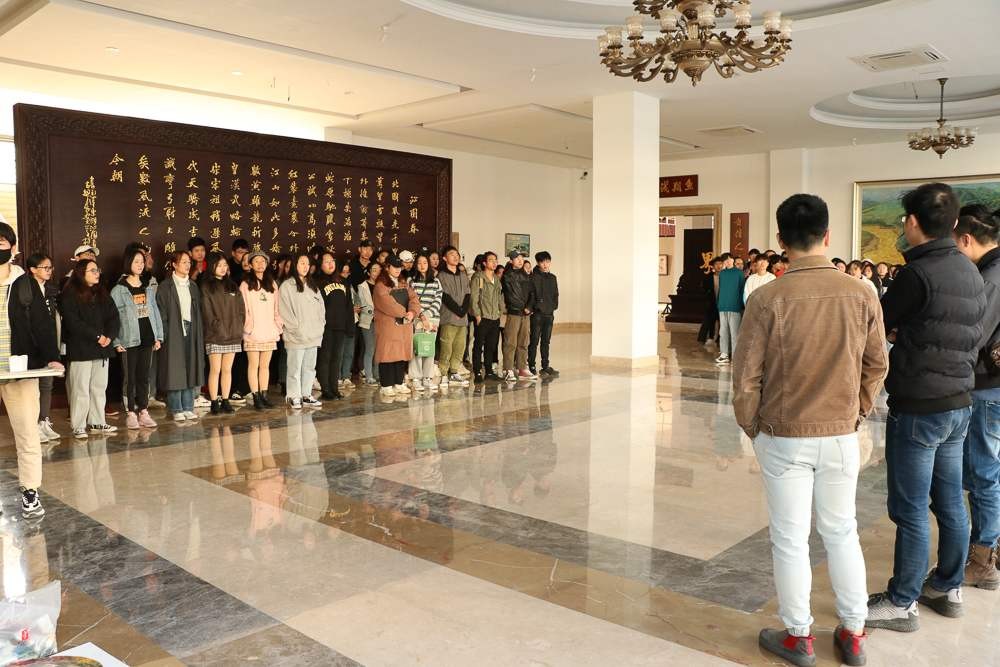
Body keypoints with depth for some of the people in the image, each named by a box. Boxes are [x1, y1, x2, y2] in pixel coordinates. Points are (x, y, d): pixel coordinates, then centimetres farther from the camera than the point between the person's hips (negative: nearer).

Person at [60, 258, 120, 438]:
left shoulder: (102, 294, 14)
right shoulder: (69, 295, -6)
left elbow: (113, 316, 8)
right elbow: (73, 322, -15)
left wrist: (109, 336, -9)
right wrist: (97, 336, -16)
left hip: (102, 349, 6)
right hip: (81, 350, -6)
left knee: (99, 387, 10)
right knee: (81, 389, -3)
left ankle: (97, 422, 19)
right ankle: (78, 427, 3)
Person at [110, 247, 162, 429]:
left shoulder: (148, 287, 12)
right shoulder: (119, 289, -4)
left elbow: (154, 311, 12)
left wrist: (158, 336, 7)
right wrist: (116, 341, -12)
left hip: (147, 338, 4)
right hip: (129, 339, -4)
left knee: (144, 377, 9)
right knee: (130, 378, 1)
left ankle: (143, 412, 15)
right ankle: (130, 414, 8)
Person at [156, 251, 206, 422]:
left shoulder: (193, 286, 15)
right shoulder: (165, 287, -1)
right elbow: (161, 313, -6)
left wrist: (200, 332, 5)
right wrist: (163, 334, -14)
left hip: (191, 331, 5)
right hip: (174, 332, -5)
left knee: (191, 369, 5)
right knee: (175, 371, -3)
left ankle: (188, 407, 12)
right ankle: (176, 410, 4)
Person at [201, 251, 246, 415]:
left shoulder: (232, 286, 16)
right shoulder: (206, 286, 1)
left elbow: (241, 309, 12)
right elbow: (207, 311, -6)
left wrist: (238, 327, 1)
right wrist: (218, 327, -13)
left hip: (233, 335, 4)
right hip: (215, 336, -4)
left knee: (227, 370, 8)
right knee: (215, 370, -3)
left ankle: (225, 402, 13)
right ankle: (214, 403, 3)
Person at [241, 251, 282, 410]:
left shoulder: (272, 284, 14)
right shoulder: (245, 285, 1)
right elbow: (243, 308, -2)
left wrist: (278, 326, 8)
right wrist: (247, 327, -8)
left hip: (269, 332, 4)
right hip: (253, 332, -4)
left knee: (265, 365, 7)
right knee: (253, 365, -1)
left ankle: (264, 395, 11)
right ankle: (256, 397, 2)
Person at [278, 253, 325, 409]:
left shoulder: (313, 286, 17)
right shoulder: (286, 286, -3)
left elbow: (321, 307, 16)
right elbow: (284, 311, -9)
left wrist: (320, 325, 3)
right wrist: (297, 328, -12)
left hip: (313, 336, 6)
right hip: (296, 336, -6)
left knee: (309, 367, 10)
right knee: (295, 368, -4)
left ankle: (306, 395, 17)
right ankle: (294, 397, 3)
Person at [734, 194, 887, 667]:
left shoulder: (768, 298, -15)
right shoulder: (862, 296, -6)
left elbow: (746, 374, -11)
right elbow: (876, 366, 4)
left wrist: (751, 427, 5)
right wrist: (856, 415, 17)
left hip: (784, 438, -3)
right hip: (841, 437, 3)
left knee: (790, 540, 10)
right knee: (842, 534, 19)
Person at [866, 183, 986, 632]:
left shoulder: (918, 272, -18)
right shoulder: (970, 272, 9)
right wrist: (903, 329, 9)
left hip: (919, 407, -8)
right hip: (959, 402, 9)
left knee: (910, 510, 0)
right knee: (950, 502, 17)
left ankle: (901, 603, 11)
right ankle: (948, 588, 31)